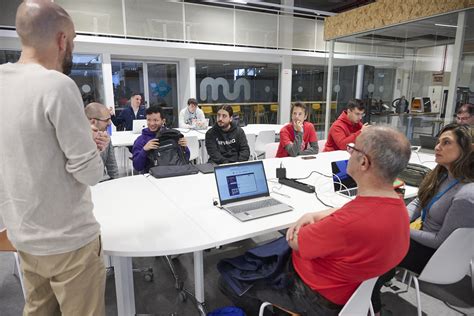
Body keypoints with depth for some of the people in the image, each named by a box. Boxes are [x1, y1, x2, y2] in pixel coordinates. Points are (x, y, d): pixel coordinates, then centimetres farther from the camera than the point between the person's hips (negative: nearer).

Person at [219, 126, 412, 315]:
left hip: (316, 297, -8)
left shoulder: (352, 223, -39)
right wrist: (314, 217, -8)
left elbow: (294, 241, -23)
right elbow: (349, 212, 9)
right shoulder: (395, 205, -8)